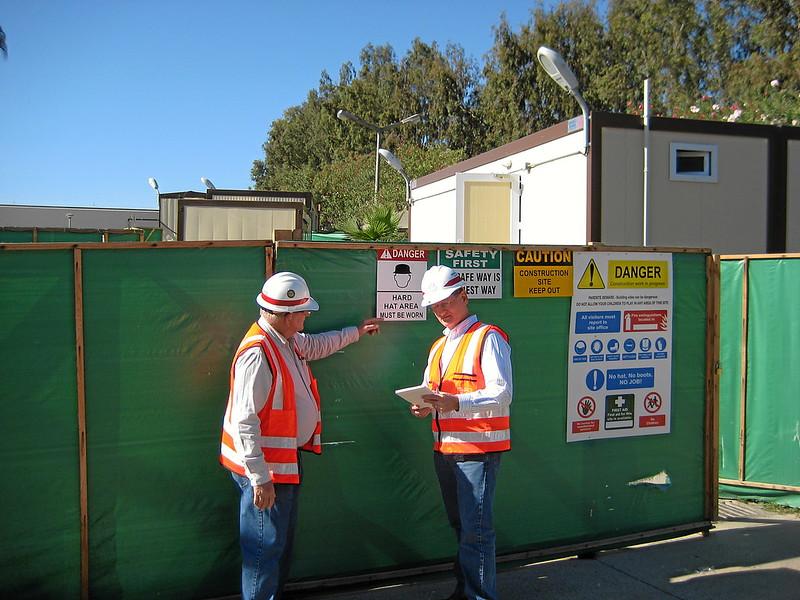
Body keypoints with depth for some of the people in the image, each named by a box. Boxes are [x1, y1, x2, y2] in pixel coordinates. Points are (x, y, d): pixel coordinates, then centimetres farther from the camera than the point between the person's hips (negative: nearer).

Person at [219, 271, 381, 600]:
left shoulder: (287, 339, 6)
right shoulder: (258, 353, -25)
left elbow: (317, 345, 30)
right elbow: (245, 421, -27)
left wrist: (356, 332, 38)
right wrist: (260, 479, -26)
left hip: (288, 458, 10)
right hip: (265, 466, -10)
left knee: (283, 540, 21)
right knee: (266, 548, 1)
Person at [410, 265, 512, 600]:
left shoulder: (488, 338, -8)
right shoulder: (438, 347, 18)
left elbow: (502, 394, -17)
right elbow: (431, 393, 23)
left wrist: (454, 402, -29)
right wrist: (425, 406, -1)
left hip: (478, 449, -8)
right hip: (444, 448, 8)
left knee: (475, 529, -6)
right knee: (459, 525, 18)